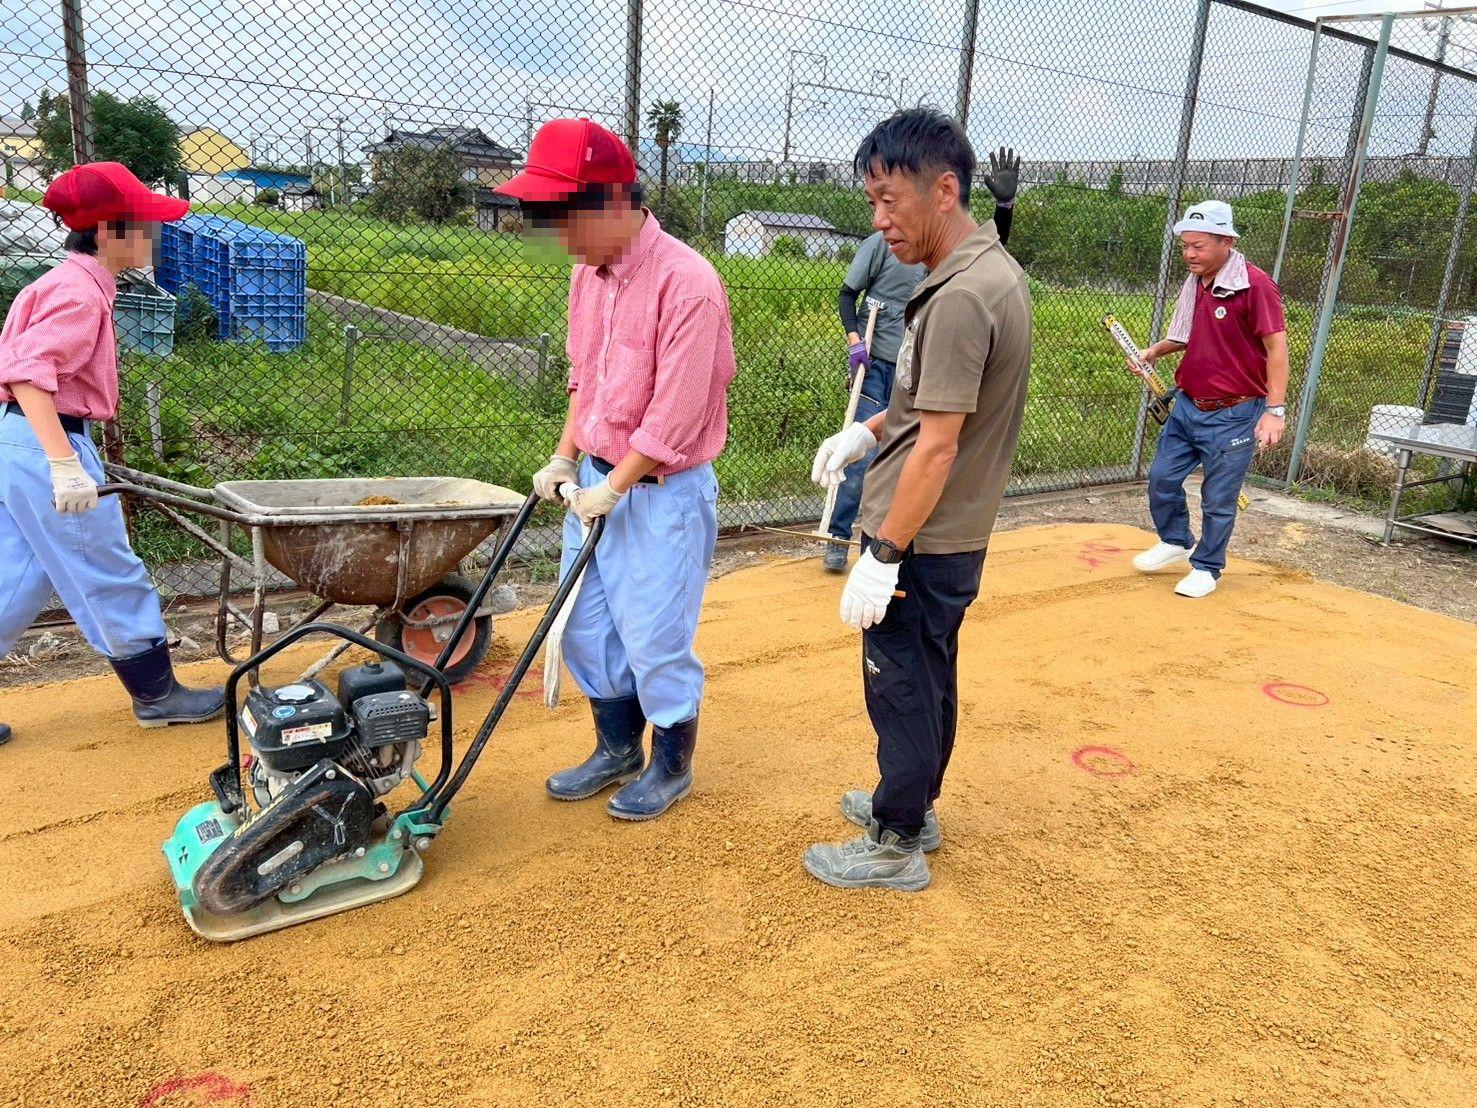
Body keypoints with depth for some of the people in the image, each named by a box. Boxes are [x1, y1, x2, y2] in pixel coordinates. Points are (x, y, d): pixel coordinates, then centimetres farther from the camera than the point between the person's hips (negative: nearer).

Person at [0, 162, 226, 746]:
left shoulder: (71, 283, 15)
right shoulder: (81, 292, -15)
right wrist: (65, 466, -32)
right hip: (48, 443, -10)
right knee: (112, 577, 2)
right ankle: (157, 695, 16)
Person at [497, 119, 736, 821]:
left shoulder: (686, 281, -21)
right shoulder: (587, 274, 5)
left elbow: (675, 415, -22)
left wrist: (613, 487, -16)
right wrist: (566, 456, 8)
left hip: (663, 491, -8)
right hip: (597, 478, 8)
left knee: (654, 638, 3)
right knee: (584, 626, 16)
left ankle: (672, 766, 27)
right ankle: (618, 749, 36)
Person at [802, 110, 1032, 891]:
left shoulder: (959, 297, -24)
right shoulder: (994, 270, 7)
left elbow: (938, 447, -25)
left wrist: (883, 556, -22)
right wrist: (869, 431, 13)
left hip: (921, 543, -10)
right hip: (952, 537, 10)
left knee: (901, 687, 5)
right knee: (929, 679, 21)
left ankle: (894, 847, 21)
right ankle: (913, 805, 39)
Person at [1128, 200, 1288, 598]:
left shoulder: (1255, 285, -17)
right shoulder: (1193, 283, 6)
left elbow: (1276, 348, -19)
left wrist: (1275, 409, -25)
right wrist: (1154, 352, 3)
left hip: (1233, 416, -7)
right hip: (1188, 405, 7)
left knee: (1218, 499, 3)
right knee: (1162, 478, 13)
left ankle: (1206, 568, 22)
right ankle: (1175, 542, 36)